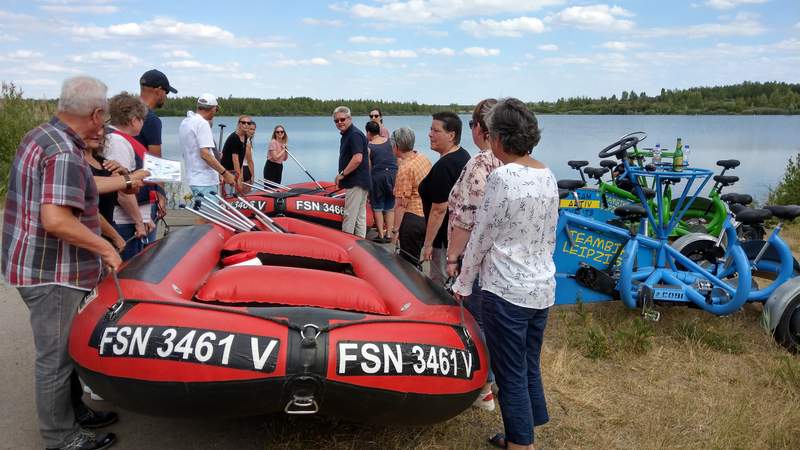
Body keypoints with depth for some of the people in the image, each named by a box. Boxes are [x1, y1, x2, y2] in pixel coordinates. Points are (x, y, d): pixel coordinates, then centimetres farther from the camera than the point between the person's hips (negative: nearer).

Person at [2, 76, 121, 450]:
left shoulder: (42, 135, 9)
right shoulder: (64, 153, -23)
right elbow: (56, 220, -31)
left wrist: (124, 181, 30)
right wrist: (105, 248, -21)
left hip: (38, 265, 10)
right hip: (52, 274, -10)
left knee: (65, 348, 22)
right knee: (55, 357, 4)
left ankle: (72, 413, 38)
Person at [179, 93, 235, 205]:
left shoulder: (185, 122, 16)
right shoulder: (203, 123, -14)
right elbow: (205, 154, -23)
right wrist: (225, 173, -21)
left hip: (193, 178, 10)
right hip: (205, 180, -10)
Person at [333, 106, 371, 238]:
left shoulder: (355, 134, -14)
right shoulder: (346, 135, 17)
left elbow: (357, 158, -25)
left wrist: (342, 174, -17)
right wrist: (342, 175, 17)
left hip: (356, 183, -11)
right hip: (360, 182, 11)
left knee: (349, 216, -7)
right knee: (360, 216, 12)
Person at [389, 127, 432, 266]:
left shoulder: (404, 168, -17)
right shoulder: (424, 158, 6)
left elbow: (401, 204, -18)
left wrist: (395, 230, -14)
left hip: (413, 218, -8)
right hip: (428, 216, 8)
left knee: (408, 262, 4)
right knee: (415, 258, 20)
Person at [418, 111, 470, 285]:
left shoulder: (444, 166, -22)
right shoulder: (464, 155, 9)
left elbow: (439, 209, -23)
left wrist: (428, 244, -17)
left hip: (445, 238, -10)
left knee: (441, 285, 1)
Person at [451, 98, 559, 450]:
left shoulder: (503, 177, -17)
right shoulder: (548, 176, 5)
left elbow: (480, 238, -10)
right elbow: (550, 237, 13)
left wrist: (464, 283, 2)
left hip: (506, 290, -8)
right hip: (543, 289, 8)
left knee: (511, 375, 6)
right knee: (530, 368, 19)